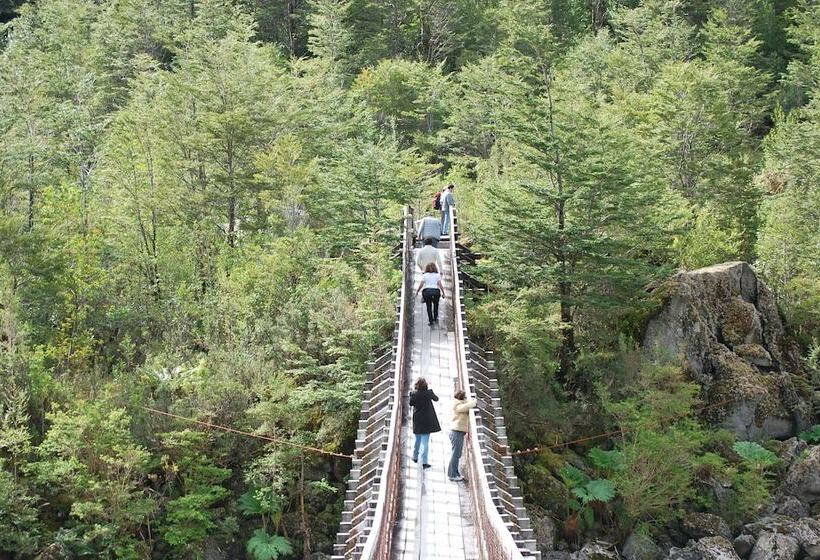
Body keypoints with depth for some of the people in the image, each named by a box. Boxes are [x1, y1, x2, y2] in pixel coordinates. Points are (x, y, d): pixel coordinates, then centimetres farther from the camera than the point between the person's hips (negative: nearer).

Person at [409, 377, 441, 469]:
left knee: (417, 440, 21)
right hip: (427, 420, -2)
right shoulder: (428, 393, -11)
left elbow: (411, 403, 5)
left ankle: (415, 457, 35)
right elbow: (436, 399, 8)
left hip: (417, 421, 2)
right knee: (425, 441, 0)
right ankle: (425, 462, -5)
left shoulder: (414, 394, -10)